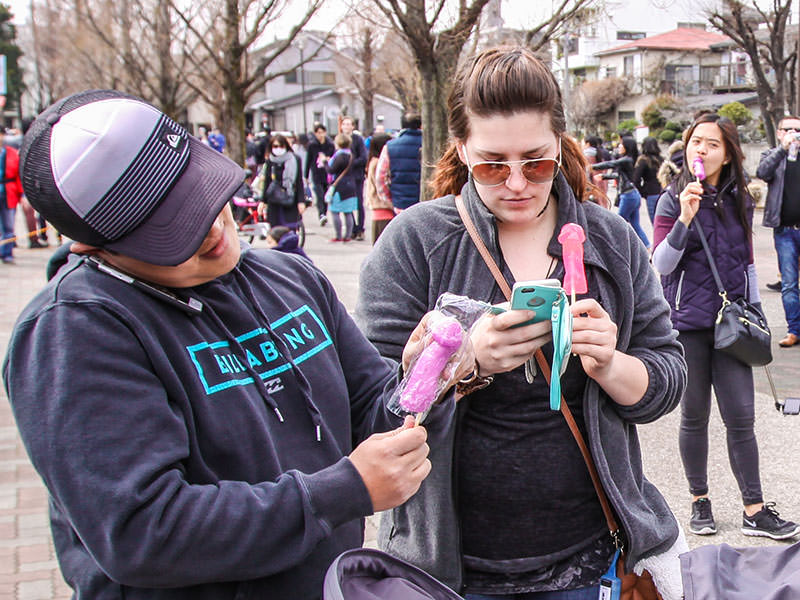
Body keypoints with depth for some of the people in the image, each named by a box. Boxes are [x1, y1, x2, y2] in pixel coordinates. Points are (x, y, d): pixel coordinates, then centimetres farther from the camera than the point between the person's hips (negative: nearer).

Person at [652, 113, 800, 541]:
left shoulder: (740, 200, 7)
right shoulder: (673, 199, -4)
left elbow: (747, 263, 16)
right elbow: (660, 265, -13)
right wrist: (685, 218, -23)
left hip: (730, 322, 3)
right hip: (687, 322, -2)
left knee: (741, 418, 1)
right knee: (694, 416, 9)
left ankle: (755, 511, 10)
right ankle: (699, 501, 25)